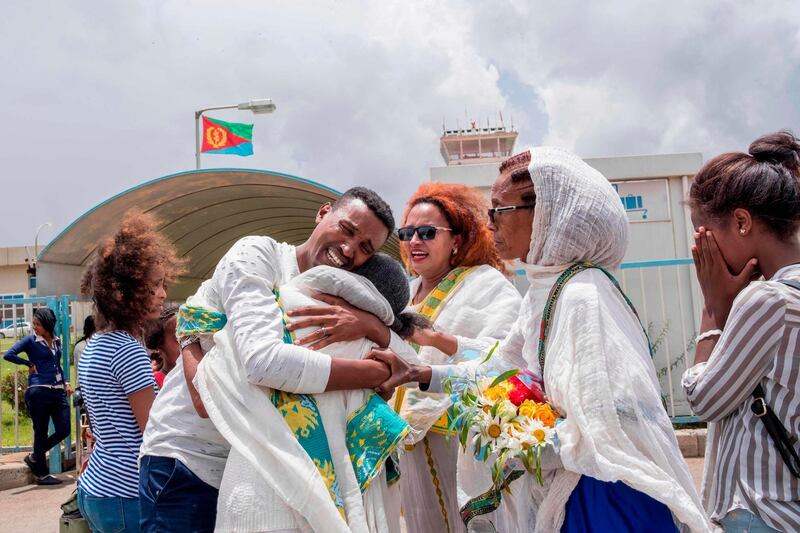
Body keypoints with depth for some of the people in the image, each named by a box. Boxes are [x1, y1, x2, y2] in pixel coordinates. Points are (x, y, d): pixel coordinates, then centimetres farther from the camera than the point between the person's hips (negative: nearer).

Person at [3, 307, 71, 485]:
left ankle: (34, 457, 24)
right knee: (41, 432, 3)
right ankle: (42, 474, 14)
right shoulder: (30, 340, -2)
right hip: (39, 392, -5)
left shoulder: (57, 341, 13)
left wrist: (65, 383, 14)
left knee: (63, 430, 1)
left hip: (58, 392, 6)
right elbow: (8, 355, -12)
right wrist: (30, 364, -5)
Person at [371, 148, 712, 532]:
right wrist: (417, 374, 8)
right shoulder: (543, 291, 5)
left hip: (611, 499, -8)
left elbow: (606, 432, -27)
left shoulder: (583, 296, -24)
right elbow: (501, 370, 15)